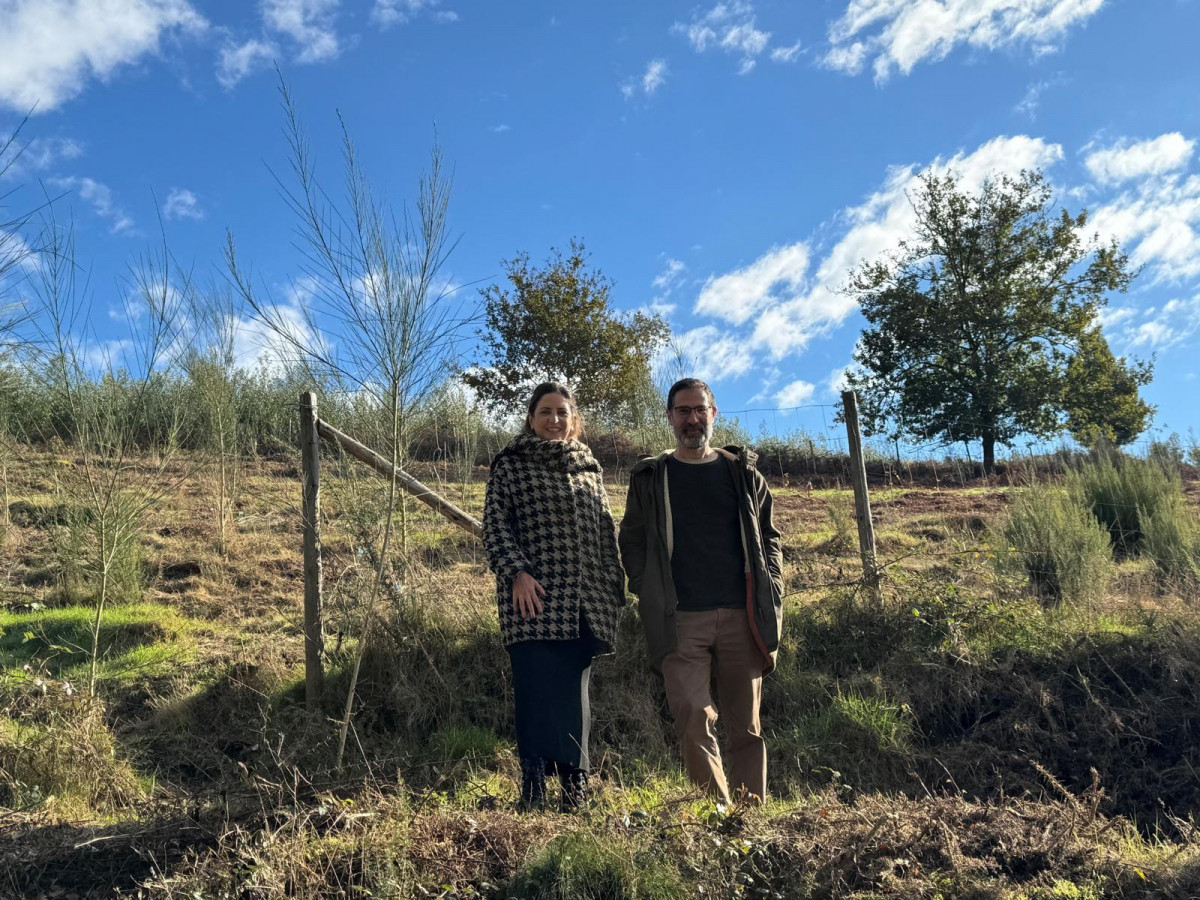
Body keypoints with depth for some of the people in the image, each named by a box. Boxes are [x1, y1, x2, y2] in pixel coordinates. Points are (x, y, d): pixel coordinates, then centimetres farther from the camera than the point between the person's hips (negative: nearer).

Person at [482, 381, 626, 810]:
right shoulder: (510, 465, 5)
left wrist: (614, 590, 14)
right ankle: (534, 780, -7)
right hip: (534, 599, -4)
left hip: (583, 604, 4)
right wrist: (516, 572, -16)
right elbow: (494, 524, -3)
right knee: (537, 687, -10)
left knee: (574, 691, 8)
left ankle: (574, 780, 16)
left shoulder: (589, 468, 18)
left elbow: (606, 533, 20)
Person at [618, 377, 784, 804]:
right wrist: (647, 594, 0)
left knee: (746, 727, 6)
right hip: (680, 620, -1)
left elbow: (769, 538, 16)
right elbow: (631, 541, 13)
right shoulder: (650, 478, 10)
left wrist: (770, 592, 3)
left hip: (742, 616, 1)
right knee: (694, 719, -13)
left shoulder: (743, 473, 12)